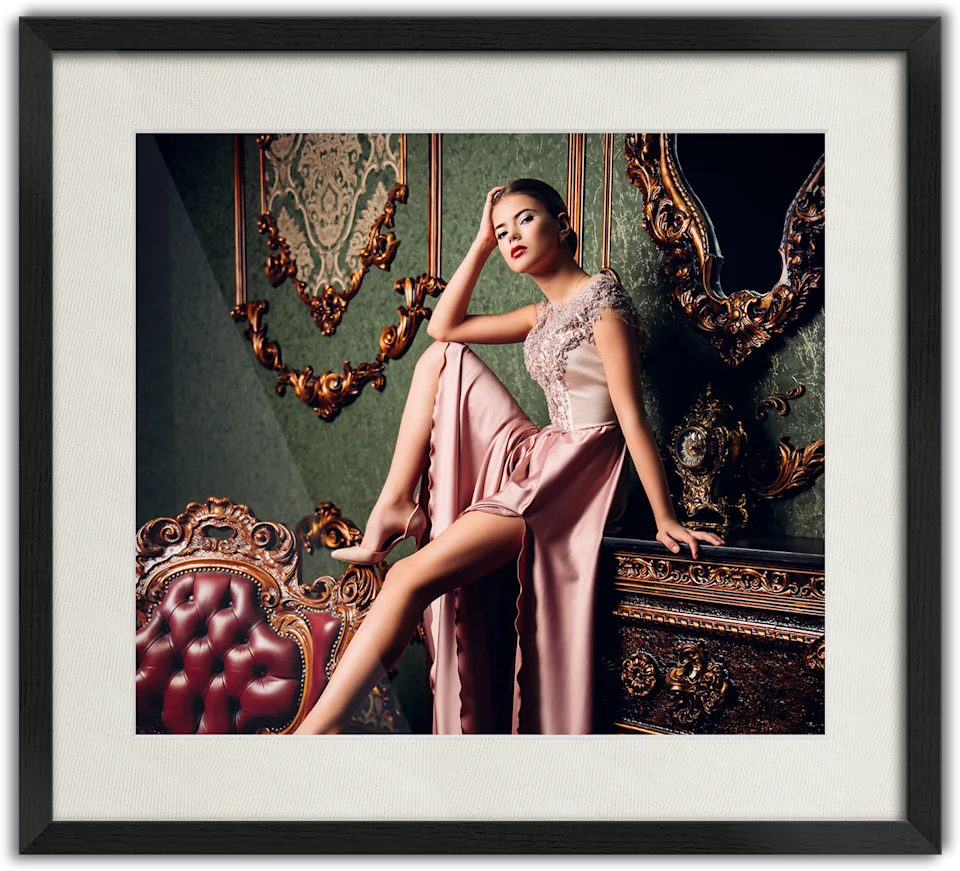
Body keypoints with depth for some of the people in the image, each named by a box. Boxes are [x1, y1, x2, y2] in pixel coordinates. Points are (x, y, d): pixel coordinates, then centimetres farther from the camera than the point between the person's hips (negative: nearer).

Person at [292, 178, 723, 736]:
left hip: (573, 474, -9)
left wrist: (665, 518, -17)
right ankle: (397, 505, -2)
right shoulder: (544, 314, 17)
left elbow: (633, 416, -15)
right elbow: (444, 327, 17)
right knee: (440, 358, 6)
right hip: (534, 459, 9)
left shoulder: (602, 300, -9)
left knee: (410, 578, -20)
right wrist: (481, 244, 13)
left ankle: (314, 733, -17)